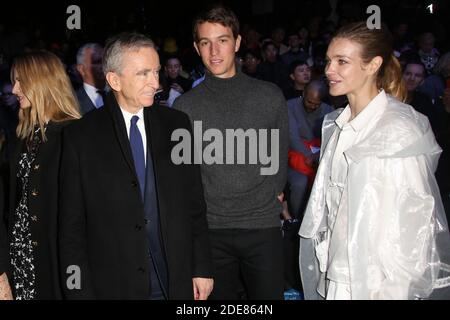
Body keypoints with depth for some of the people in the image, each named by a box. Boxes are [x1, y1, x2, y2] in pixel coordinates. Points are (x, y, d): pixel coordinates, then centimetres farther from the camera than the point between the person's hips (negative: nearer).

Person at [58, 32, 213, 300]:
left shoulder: (176, 124, 4)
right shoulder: (81, 136, -4)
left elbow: (195, 205, 7)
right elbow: (72, 226, -3)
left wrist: (202, 268, 3)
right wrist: (80, 292, -7)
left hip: (178, 282, 2)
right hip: (113, 285, -2)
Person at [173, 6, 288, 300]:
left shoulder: (270, 96, 2)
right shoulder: (185, 106, 2)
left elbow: (280, 157, 11)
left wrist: (271, 200, 10)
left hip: (263, 226, 0)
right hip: (210, 230, 0)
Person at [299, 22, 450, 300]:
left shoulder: (401, 129, -15)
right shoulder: (336, 126, 7)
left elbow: (412, 221, -15)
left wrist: (391, 291, -16)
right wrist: (325, 280, 10)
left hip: (376, 284, -6)